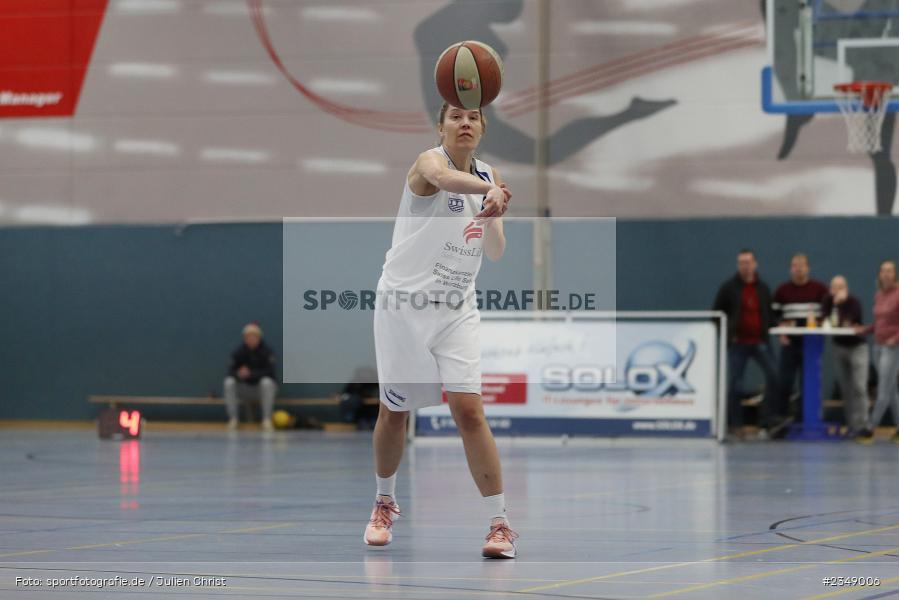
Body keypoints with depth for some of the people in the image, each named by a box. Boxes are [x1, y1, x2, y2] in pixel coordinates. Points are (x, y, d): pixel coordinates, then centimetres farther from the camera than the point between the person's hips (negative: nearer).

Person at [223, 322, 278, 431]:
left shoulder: (266, 351, -14)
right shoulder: (238, 352, -7)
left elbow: (269, 372, -22)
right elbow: (231, 372, -10)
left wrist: (250, 373, -36)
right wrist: (239, 374, -35)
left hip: (264, 389, -2)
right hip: (245, 388, 2)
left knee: (266, 382, -36)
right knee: (229, 382, -24)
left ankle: (267, 419, -31)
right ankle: (233, 418, -22)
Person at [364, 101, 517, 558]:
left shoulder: (488, 176, 7)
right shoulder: (429, 161, -12)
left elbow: (495, 253, 3)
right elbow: (443, 178, -38)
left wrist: (492, 217, -19)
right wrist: (490, 190, -59)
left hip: (456, 310, 3)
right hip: (404, 302, -3)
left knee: (469, 410, -10)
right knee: (394, 411, 8)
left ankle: (499, 522, -9)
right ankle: (385, 503, 32)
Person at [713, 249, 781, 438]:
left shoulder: (763, 288, 11)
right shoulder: (729, 288, 0)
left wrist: (771, 329, 2)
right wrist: (726, 334, -6)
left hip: (760, 342, 3)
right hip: (737, 343, -3)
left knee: (773, 377, -10)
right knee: (735, 384, 0)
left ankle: (766, 418, 0)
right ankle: (735, 424, 8)